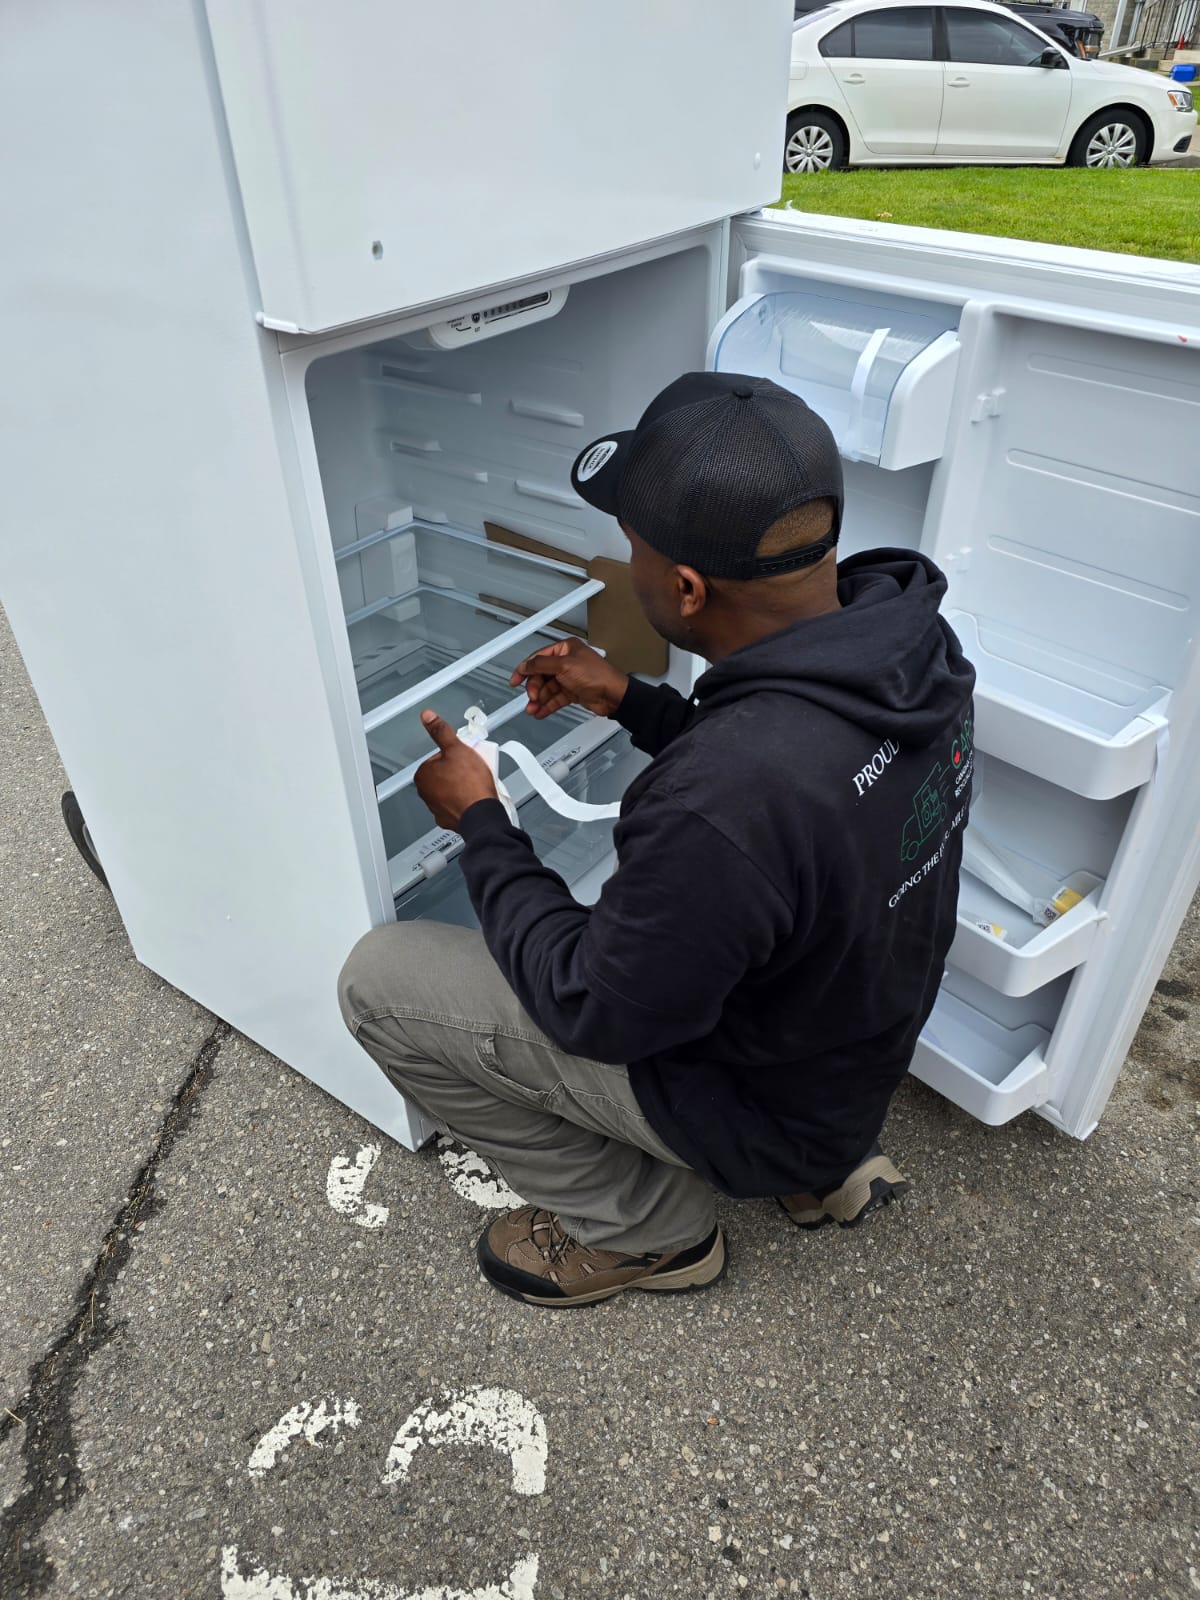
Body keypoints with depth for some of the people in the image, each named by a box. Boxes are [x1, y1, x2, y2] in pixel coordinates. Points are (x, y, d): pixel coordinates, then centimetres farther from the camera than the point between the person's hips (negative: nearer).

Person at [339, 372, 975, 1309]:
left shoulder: (716, 810, -41)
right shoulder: (910, 638, -15)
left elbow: (595, 1014, -23)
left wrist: (481, 825, -13)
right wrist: (631, 702, 2)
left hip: (762, 1108, -7)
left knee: (379, 981, -7)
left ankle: (645, 1231, 12)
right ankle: (822, 1167, 22)